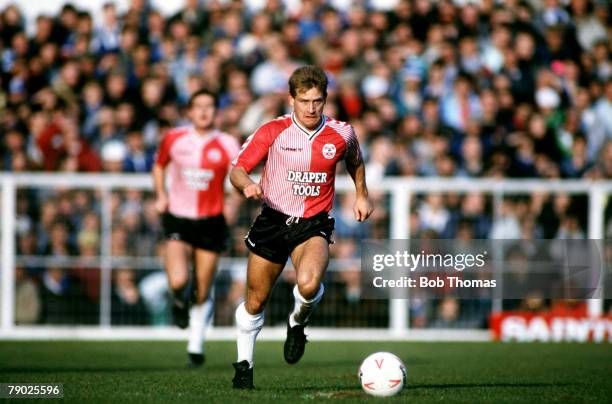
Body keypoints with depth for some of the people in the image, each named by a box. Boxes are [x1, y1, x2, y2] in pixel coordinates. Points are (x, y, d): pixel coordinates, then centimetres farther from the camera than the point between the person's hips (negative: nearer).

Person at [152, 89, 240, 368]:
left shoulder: (227, 145, -4)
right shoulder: (174, 139, 1)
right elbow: (159, 166, 19)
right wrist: (161, 195, 4)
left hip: (211, 222, 0)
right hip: (178, 219, 0)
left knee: (203, 294, 6)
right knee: (178, 280, -22)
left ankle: (195, 346, 26)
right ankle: (179, 301, 16)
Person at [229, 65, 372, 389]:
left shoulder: (341, 134, -4)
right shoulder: (272, 132, -9)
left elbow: (354, 159, 20)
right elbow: (236, 170, -6)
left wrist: (361, 194, 14)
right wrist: (247, 185, -27)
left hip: (313, 226, -1)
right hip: (273, 220, 1)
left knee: (309, 285, -30)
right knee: (255, 302, 9)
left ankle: (298, 322, 5)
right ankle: (244, 363, 33)